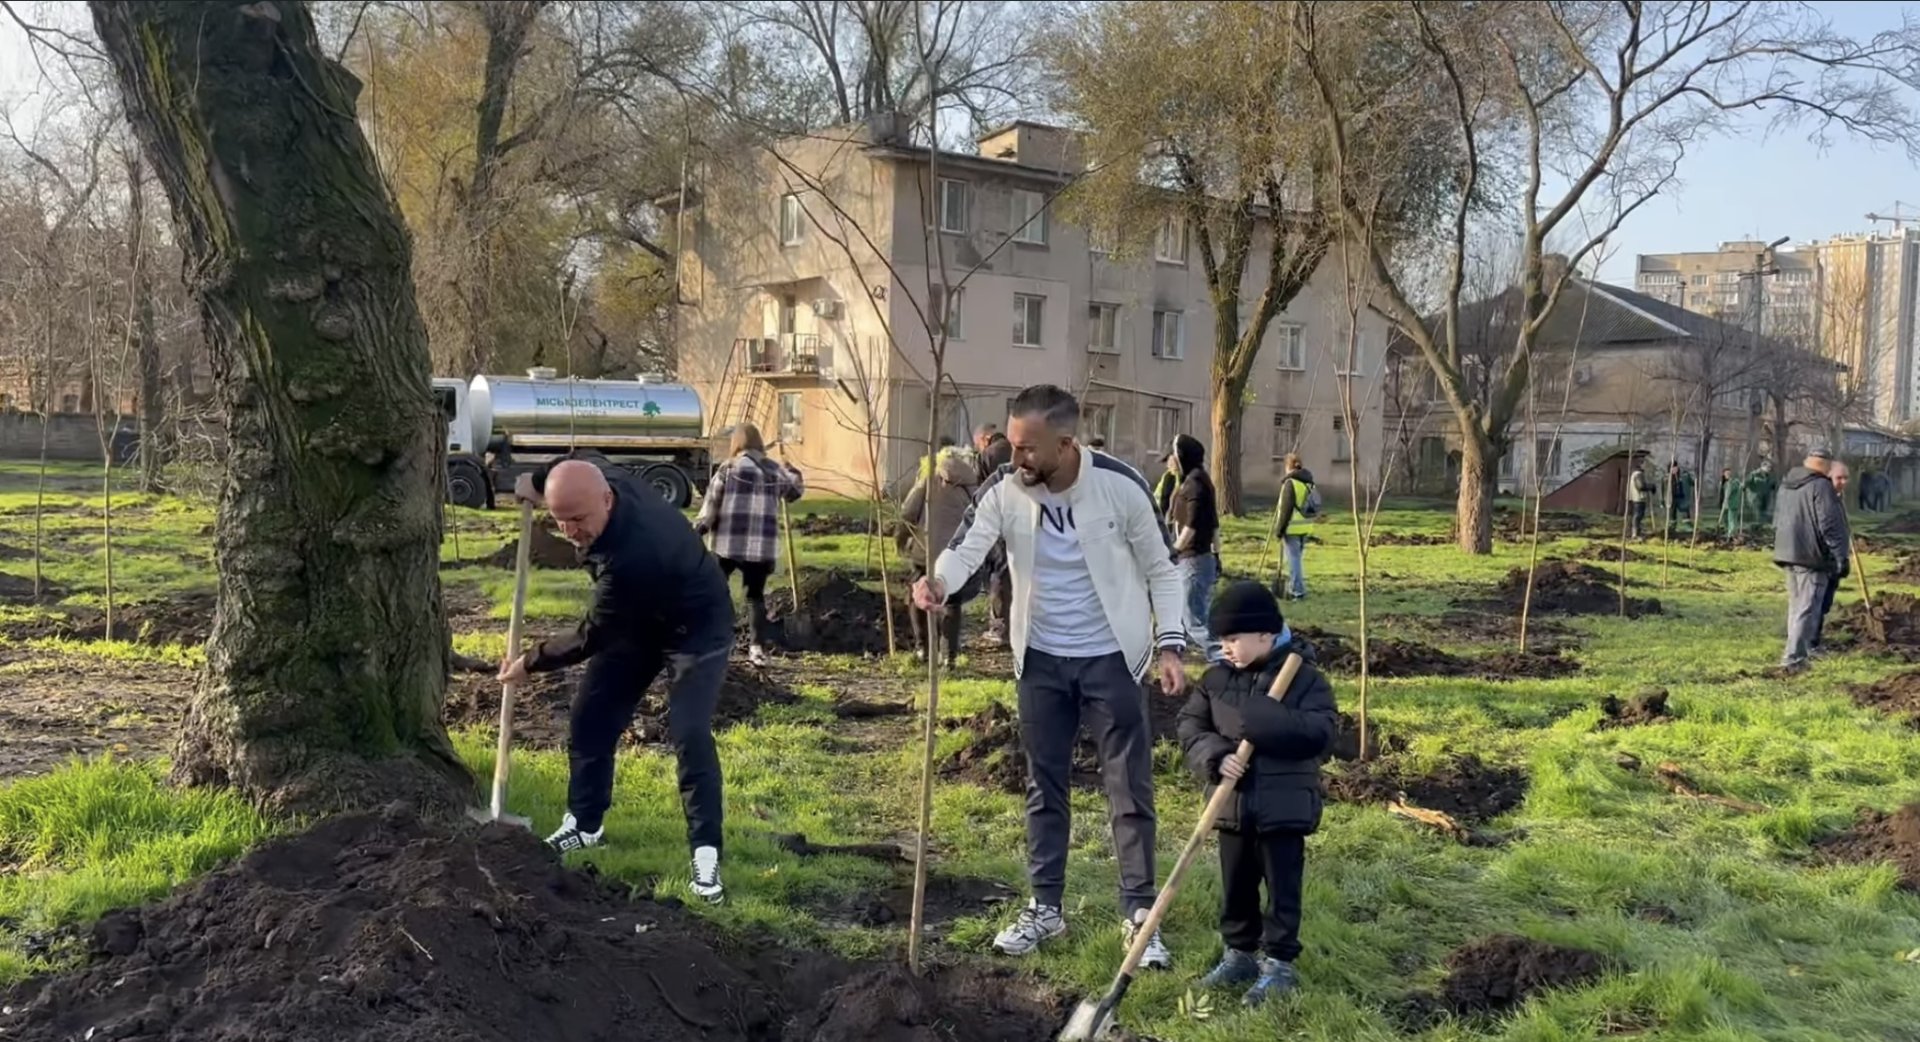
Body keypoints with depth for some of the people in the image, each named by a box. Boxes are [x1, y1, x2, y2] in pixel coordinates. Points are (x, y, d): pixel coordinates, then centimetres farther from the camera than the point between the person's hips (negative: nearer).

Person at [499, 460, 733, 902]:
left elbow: (592, 637, -27)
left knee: (689, 736, -20)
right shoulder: (606, 486, -20)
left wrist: (530, 662, -14)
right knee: (590, 717, 8)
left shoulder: (630, 556, -43)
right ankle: (585, 824, 24)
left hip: (696, 627, -9)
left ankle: (706, 852, -8)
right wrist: (536, 483, 1)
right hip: (639, 619, 9)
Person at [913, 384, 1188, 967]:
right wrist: (938, 580, -46)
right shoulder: (1005, 490, -11)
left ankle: (1139, 913, 15)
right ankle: (1045, 908, 26)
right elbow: (968, 546, -24)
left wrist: (1169, 644, -12)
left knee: (1130, 788, 3)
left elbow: (1161, 570, -5)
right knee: (1045, 786, 13)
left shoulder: (1120, 486, -16)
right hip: (1041, 660, 3)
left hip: (1111, 657, -3)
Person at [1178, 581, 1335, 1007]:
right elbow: (1190, 725, 1)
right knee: (1236, 887, 16)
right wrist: (1215, 757, -18)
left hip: (1284, 808, -4)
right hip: (1233, 805, 5)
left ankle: (1277, 962, 17)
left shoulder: (1305, 678, -10)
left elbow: (1320, 733, -21)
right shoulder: (1217, 679, 3)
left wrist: (1262, 722, -28)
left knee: (1282, 889, 5)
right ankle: (1239, 952, 31)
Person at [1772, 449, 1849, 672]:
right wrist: (1841, 557, -14)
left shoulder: (1786, 485, 14)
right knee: (1807, 608, -6)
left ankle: (1796, 650, 26)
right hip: (1811, 556, -8)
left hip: (1786, 553, 8)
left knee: (1795, 604, 19)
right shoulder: (1821, 486, -13)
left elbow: (1777, 521, 22)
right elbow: (1831, 526, -17)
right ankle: (1793, 657, -11)